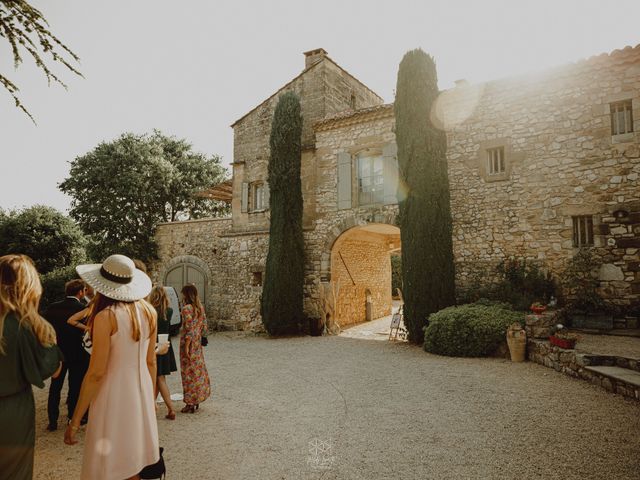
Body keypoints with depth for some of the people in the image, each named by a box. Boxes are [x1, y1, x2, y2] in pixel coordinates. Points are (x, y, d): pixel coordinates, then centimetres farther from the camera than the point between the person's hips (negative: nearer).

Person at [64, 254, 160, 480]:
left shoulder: (106, 316, -17)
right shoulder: (148, 311, -1)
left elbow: (96, 373, -17)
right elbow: (151, 362, 6)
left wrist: (75, 420, -8)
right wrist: (151, 399, 17)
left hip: (113, 393, -6)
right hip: (141, 390, 6)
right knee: (132, 461, 21)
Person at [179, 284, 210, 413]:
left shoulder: (187, 308, -17)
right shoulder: (200, 307, 6)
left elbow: (189, 329, -21)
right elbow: (204, 326, 10)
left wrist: (186, 347, -18)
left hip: (189, 343, -8)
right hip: (198, 343, 8)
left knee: (189, 372, 2)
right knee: (198, 369, 15)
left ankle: (190, 404, 11)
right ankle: (197, 400, 27)